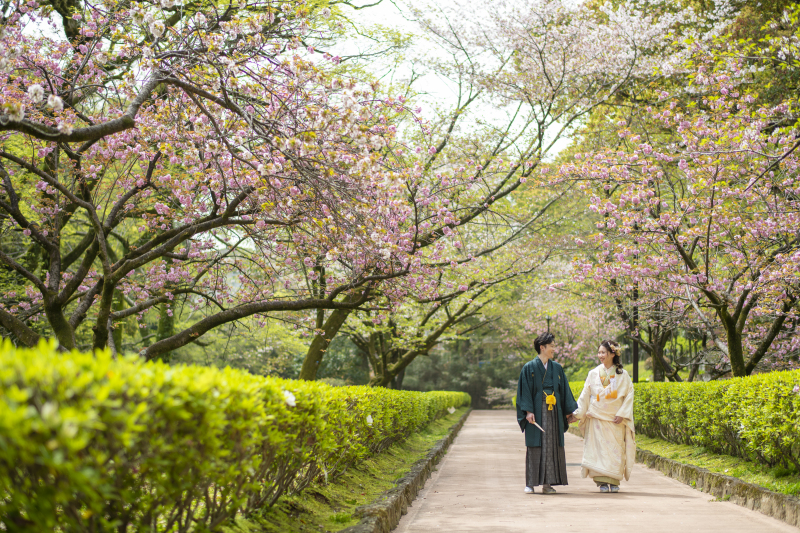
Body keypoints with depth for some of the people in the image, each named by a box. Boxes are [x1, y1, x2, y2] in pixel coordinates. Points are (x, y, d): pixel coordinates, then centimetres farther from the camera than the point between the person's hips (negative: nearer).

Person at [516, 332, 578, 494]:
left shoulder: (557, 368, 12)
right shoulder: (529, 368, -1)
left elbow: (564, 390, 14)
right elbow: (525, 390, -5)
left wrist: (569, 411, 11)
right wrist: (528, 411, -15)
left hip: (554, 412, 4)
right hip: (537, 412, -4)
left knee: (552, 446, 0)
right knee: (535, 446, -3)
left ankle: (547, 483, 4)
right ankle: (530, 483, 2)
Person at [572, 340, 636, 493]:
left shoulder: (622, 375, 3)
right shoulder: (593, 374, 6)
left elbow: (629, 395, 2)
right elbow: (585, 396, 8)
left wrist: (622, 414, -8)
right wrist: (576, 413, 0)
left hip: (615, 419, -1)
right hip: (597, 418, 1)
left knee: (615, 449, -1)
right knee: (599, 449, -5)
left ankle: (614, 482, 6)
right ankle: (603, 481, -1)